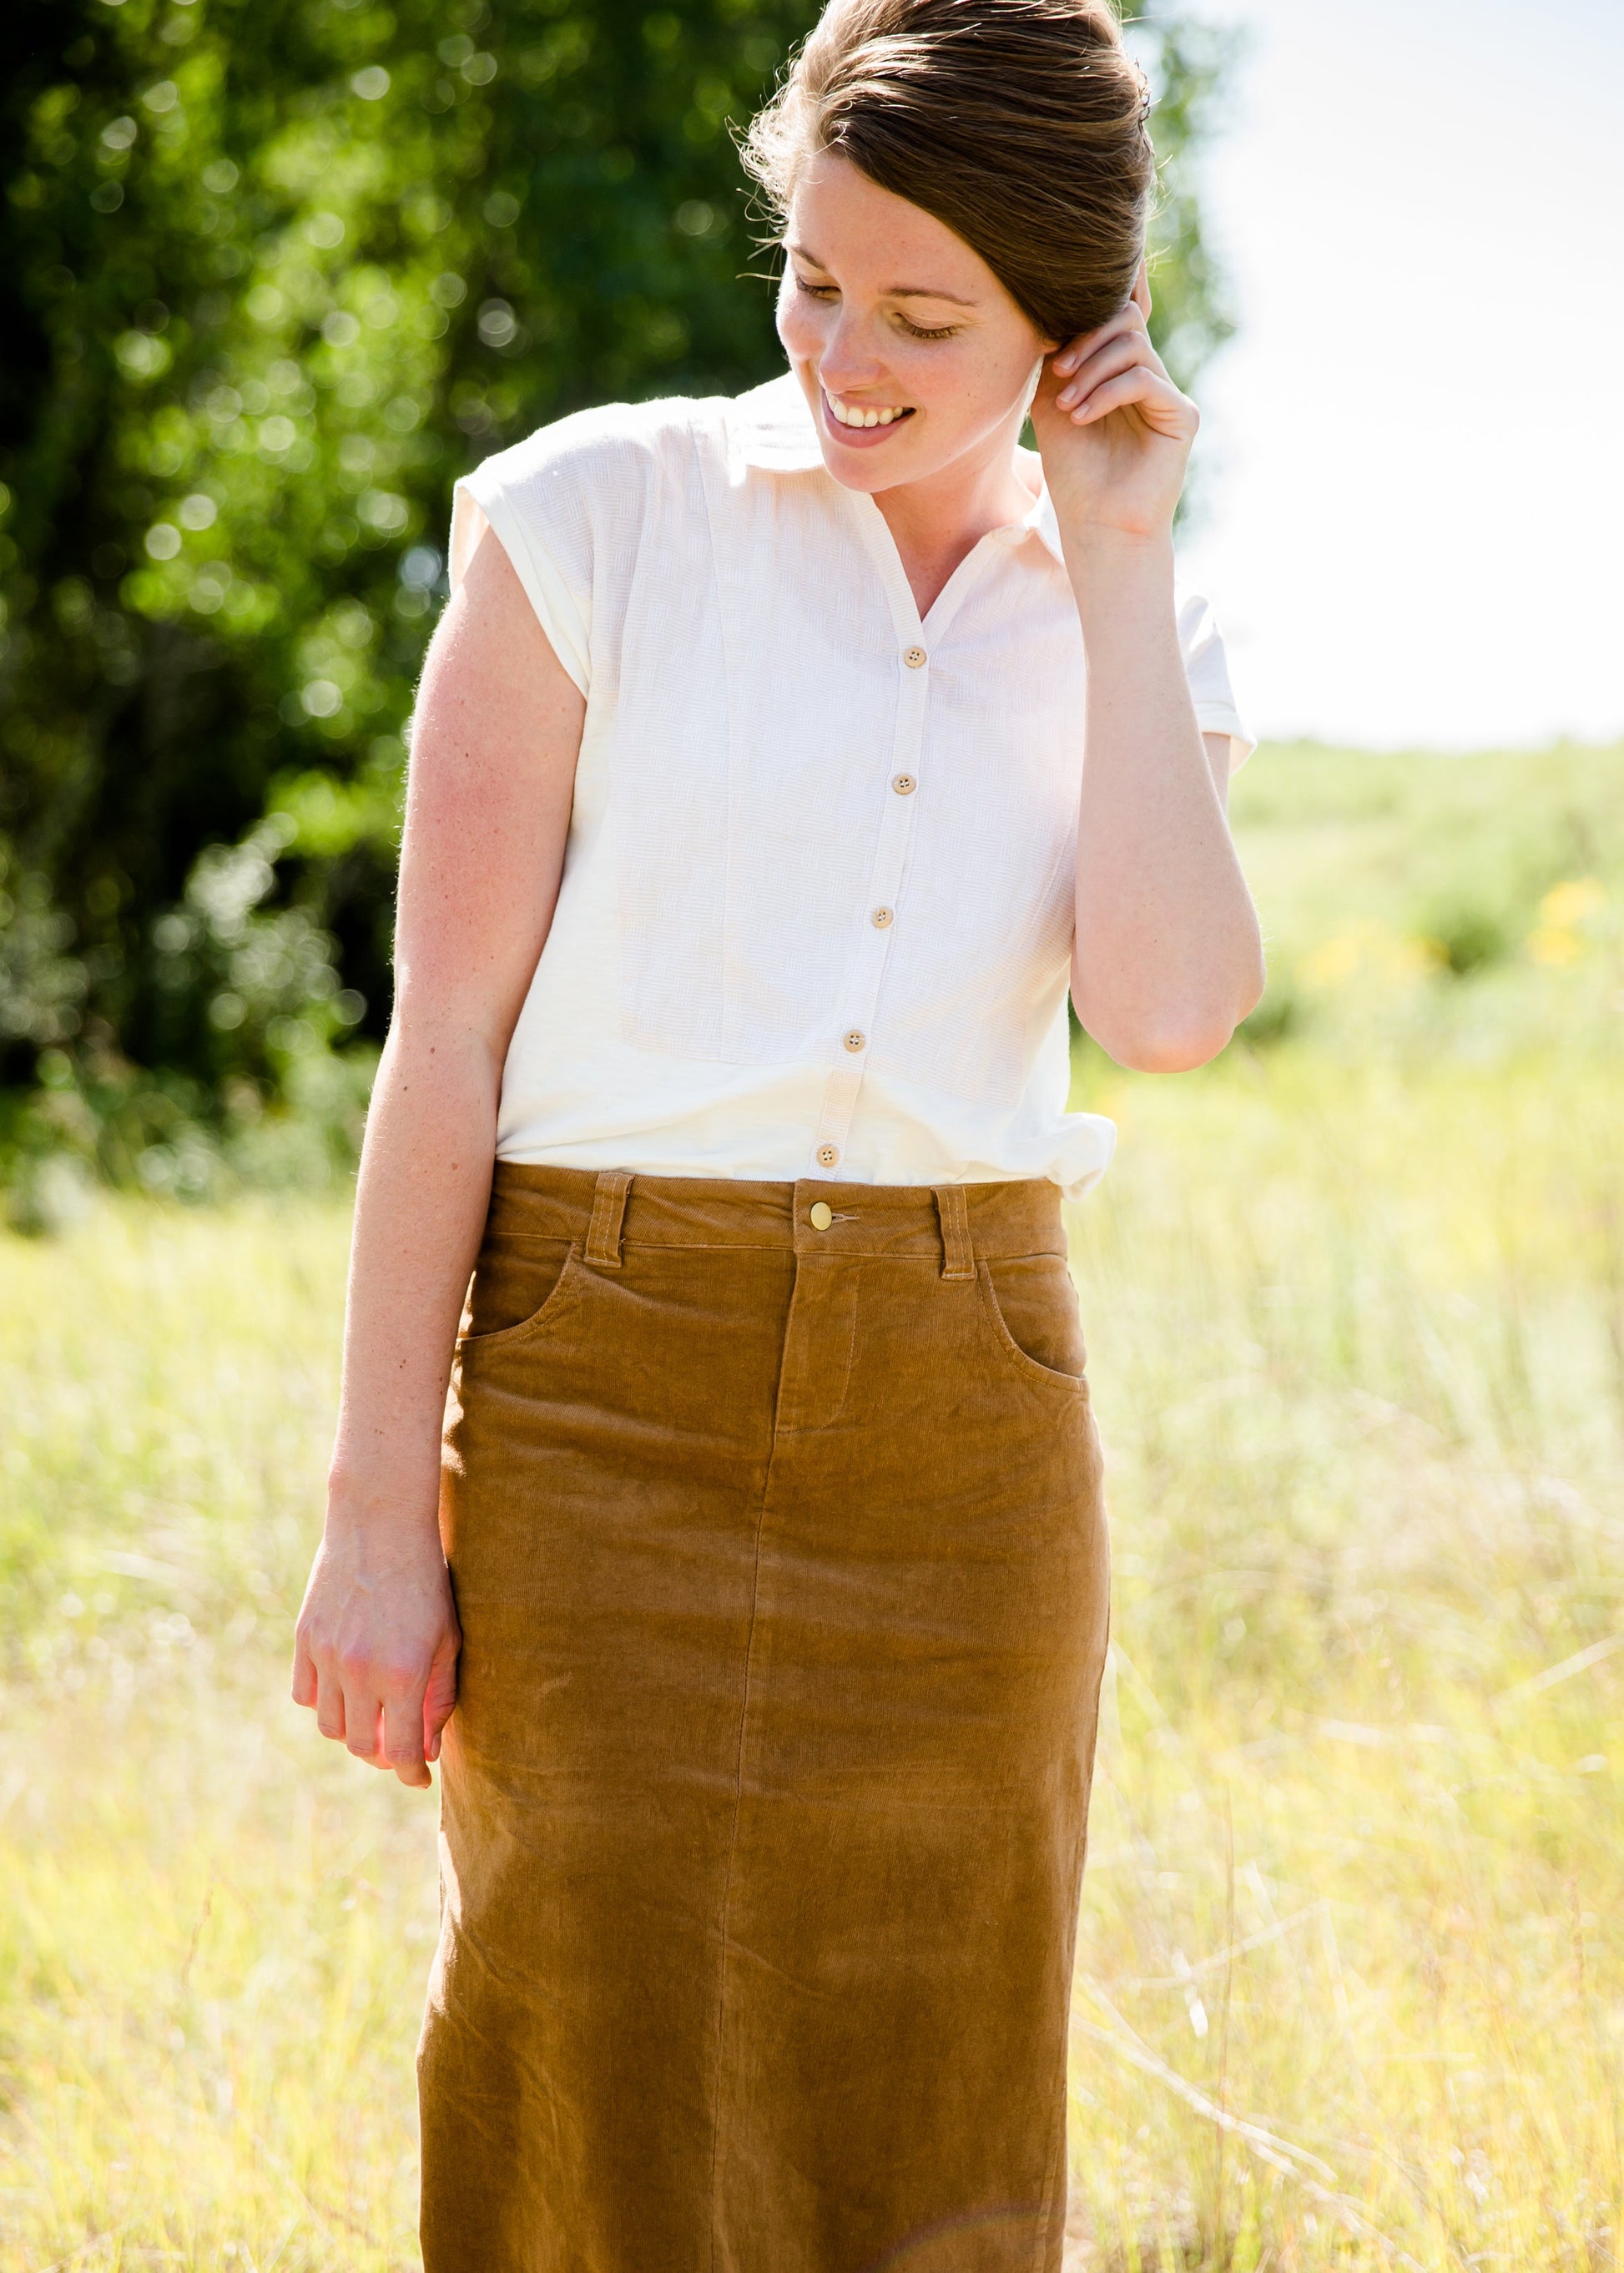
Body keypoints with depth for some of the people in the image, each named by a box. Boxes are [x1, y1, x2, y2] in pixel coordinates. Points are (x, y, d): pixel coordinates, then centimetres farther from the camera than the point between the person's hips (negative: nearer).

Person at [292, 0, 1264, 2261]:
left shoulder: (1138, 628, 8)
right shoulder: (597, 511, -2)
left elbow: (1171, 1011, -12)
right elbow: (445, 1037, -4)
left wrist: (1115, 570, -7)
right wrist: (380, 1520, -8)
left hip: (965, 1438, 3)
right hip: (614, 1407, -3)